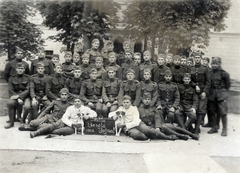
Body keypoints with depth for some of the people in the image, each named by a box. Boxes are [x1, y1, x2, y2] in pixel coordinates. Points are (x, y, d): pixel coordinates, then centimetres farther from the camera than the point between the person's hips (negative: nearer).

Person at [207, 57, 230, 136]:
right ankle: (214, 127, 25)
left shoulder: (223, 73, -8)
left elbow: (228, 84, 2)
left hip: (221, 95, -4)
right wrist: (211, 91, 8)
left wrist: (223, 91, 7)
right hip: (212, 95, 4)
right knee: (212, 112, 11)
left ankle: (224, 129, 6)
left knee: (223, 112, -5)